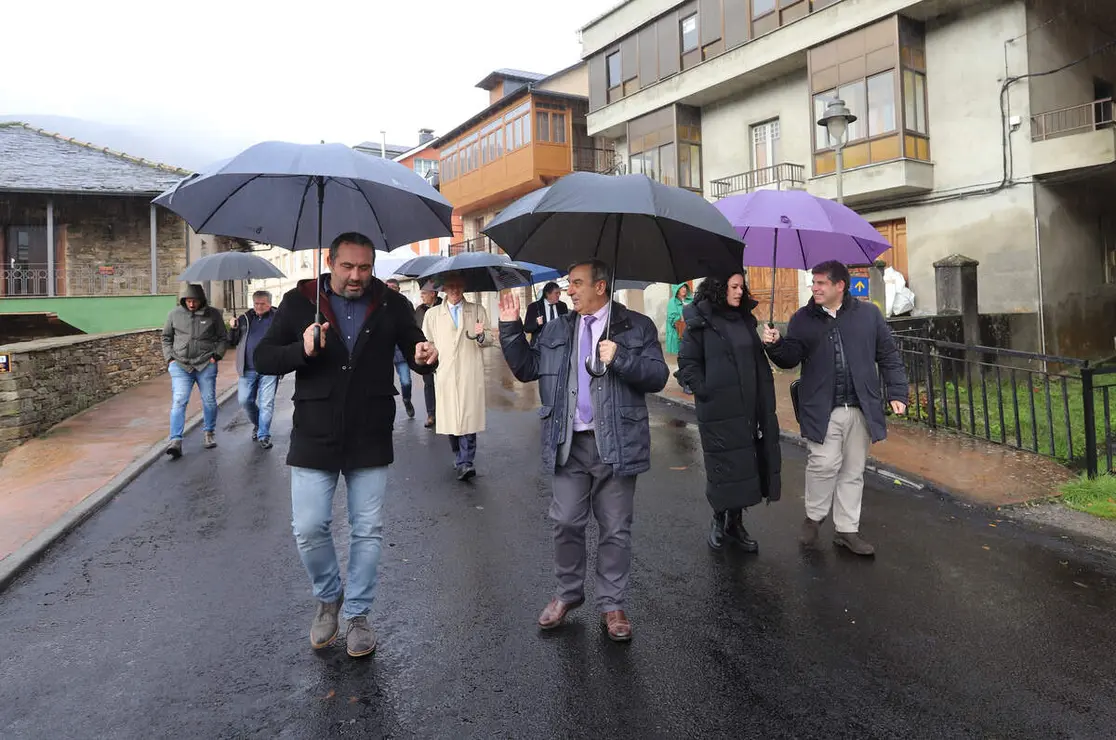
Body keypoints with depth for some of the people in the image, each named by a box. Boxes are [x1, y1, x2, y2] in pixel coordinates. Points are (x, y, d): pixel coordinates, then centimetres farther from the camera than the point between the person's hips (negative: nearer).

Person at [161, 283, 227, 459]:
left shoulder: (213, 314, 2)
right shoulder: (174, 314, 5)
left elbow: (223, 339, 10)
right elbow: (166, 338, 16)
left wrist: (216, 355, -3)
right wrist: (169, 358, 6)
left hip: (206, 365, 0)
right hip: (180, 365, 0)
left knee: (209, 401, 8)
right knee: (178, 401, -10)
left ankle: (209, 433, 29)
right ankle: (176, 441, -11)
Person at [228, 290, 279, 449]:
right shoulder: (244, 319, 9)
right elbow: (233, 342, 12)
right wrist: (233, 329, -6)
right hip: (248, 369, 3)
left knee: (267, 403, -2)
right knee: (244, 400, 7)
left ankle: (264, 435, 8)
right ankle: (257, 423, 33)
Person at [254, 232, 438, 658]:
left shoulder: (392, 305, 0)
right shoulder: (299, 302, -1)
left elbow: (416, 354, 4)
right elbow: (263, 359, 0)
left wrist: (426, 358, -21)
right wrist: (302, 350, -20)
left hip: (371, 441, 1)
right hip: (314, 438, 0)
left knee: (368, 531, 8)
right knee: (309, 529, 2)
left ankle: (356, 613, 28)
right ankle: (328, 598, 31)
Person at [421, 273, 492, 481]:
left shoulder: (477, 311, 13)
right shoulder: (432, 314, 15)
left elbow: (490, 339, 10)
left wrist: (481, 335, -11)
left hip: (470, 375, -1)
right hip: (444, 374, 2)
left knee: (468, 418, -11)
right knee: (450, 419, 2)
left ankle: (466, 463, -10)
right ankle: (460, 459, 17)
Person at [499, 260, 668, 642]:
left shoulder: (637, 327, 0)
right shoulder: (556, 330, 11)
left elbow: (657, 376, -6)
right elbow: (526, 368, 9)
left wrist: (620, 359, -20)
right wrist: (510, 327, 1)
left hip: (616, 444, -3)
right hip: (569, 443, 3)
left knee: (615, 529, 8)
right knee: (566, 524, 9)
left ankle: (612, 605, 23)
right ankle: (568, 593, 30)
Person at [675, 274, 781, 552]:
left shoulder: (746, 320, 13)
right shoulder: (701, 323, -4)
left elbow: (759, 362, 16)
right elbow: (687, 363, -5)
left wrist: (765, 402, 9)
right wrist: (703, 390, -13)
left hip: (748, 408, 5)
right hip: (718, 411, -5)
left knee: (745, 466, 8)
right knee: (724, 467, 1)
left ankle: (735, 523, 21)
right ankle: (719, 520, 21)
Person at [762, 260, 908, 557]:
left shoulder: (868, 314, 6)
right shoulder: (803, 319, 6)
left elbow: (889, 357, 8)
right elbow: (791, 358, 0)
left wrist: (897, 393, 2)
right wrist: (775, 345, -20)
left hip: (861, 409, 2)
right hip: (822, 409, -2)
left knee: (853, 471, 9)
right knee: (825, 464, -9)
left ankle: (847, 530, 22)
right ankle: (813, 517, 15)